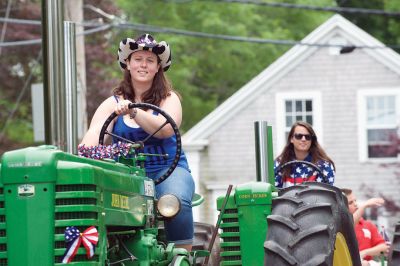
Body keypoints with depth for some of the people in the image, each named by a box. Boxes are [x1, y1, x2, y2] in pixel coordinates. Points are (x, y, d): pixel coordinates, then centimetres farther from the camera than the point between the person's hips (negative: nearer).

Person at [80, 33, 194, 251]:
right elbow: (94, 133, -8)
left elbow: (166, 129, -14)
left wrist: (133, 111, -26)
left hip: (167, 169, -1)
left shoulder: (168, 98, 7)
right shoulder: (112, 104, 10)